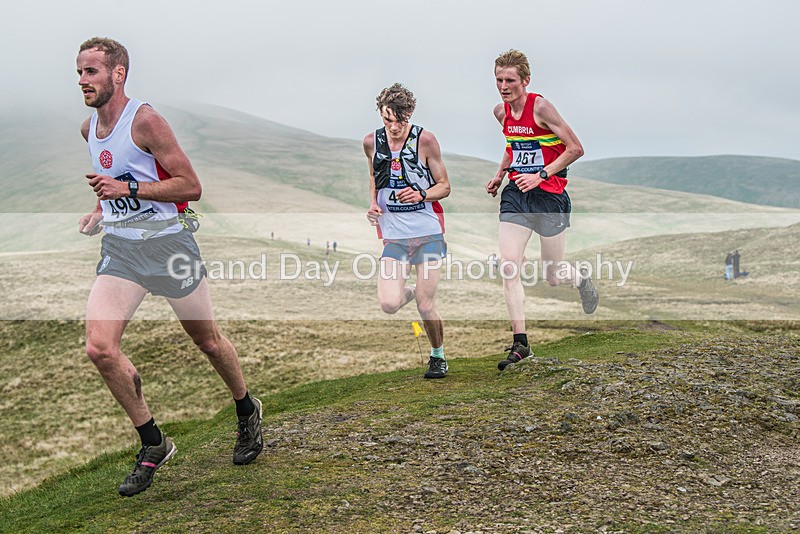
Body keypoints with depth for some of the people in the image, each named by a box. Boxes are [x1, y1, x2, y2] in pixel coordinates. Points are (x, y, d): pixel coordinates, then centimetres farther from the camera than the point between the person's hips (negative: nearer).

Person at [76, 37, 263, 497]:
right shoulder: (88, 129, 8)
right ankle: (154, 445, 6)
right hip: (119, 247, 6)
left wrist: (128, 189, -22)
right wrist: (102, 208, 14)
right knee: (99, 348, -12)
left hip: (167, 242, -6)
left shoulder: (145, 120, -14)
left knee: (208, 341, 10)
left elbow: (191, 186, -16)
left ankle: (248, 412, 39)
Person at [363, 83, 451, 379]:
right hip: (394, 235, 3)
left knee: (426, 308, -3)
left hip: (428, 232, -2)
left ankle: (438, 356, 25)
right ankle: (411, 292, 24)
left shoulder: (425, 139, -6)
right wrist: (373, 203, 4)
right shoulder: (372, 141, 3)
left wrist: (421, 194, -19)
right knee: (389, 304, -13)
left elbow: (444, 186, 1)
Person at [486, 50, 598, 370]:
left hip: (549, 197, -5)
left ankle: (582, 280, 43)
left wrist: (541, 175, -20)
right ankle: (520, 343, -2)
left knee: (553, 278, 6)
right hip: (514, 196, 5)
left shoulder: (540, 107, -14)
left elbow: (575, 149, -13)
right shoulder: (501, 112, 6)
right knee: (509, 270, -10)